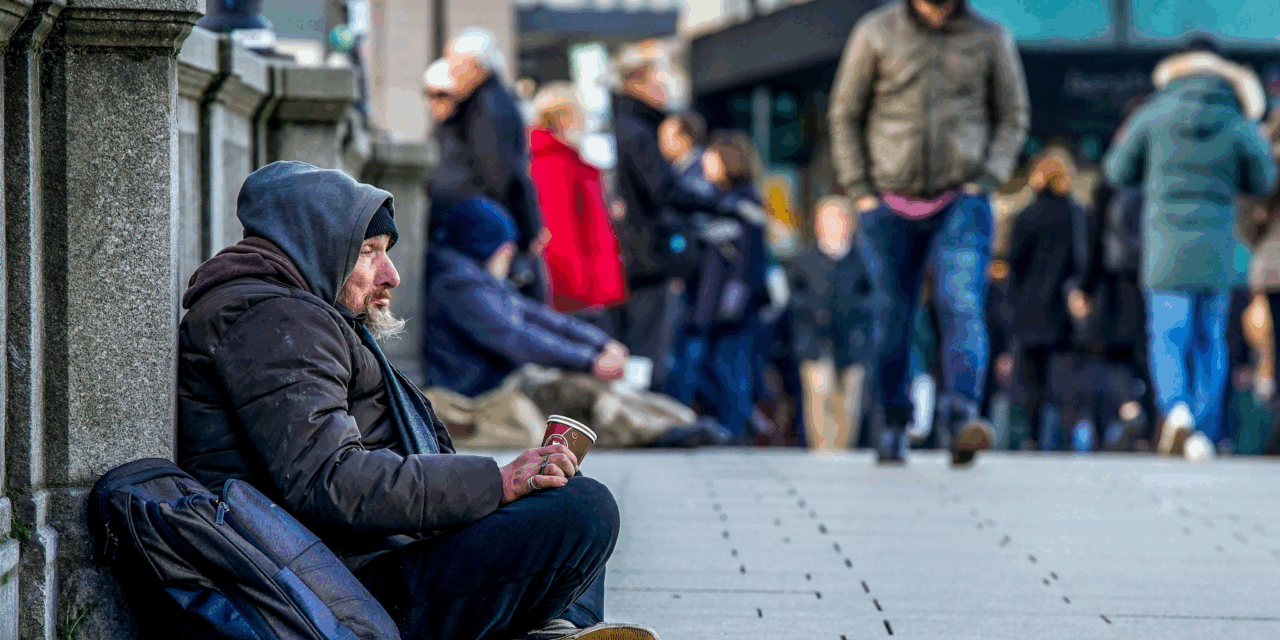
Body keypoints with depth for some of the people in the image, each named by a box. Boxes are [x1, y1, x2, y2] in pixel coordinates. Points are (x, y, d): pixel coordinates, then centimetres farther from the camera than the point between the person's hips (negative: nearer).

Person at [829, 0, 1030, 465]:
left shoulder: (991, 39, 1)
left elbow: (1013, 117, 10)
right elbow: (845, 115, 6)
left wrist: (985, 181, -3)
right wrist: (860, 192, -1)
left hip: (961, 203, -1)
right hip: (890, 204, 1)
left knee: (963, 307, -18)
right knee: (892, 318, 6)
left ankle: (963, 420, -30)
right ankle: (892, 426, 22)